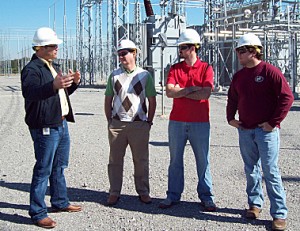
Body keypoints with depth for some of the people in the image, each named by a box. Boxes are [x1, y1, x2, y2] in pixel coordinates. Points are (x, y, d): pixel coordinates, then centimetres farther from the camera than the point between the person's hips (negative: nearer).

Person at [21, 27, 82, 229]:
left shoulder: (54, 66, 17)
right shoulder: (32, 69, -13)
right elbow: (29, 92, -31)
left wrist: (74, 82, 4)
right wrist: (54, 85, -46)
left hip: (61, 123, 9)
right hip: (45, 127, -9)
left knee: (59, 166, 18)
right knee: (43, 170, -5)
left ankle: (60, 202, 32)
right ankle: (38, 213, 3)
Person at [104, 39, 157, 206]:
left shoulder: (144, 75, 3)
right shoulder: (114, 75, 8)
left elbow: (152, 100, 6)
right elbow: (108, 100, 12)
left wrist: (149, 122, 2)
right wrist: (110, 121, 6)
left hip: (139, 124, -1)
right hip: (117, 124, 2)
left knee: (141, 160, 5)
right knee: (115, 160, 6)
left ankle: (143, 192, 18)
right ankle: (114, 192, 16)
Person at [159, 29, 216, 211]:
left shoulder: (206, 68, 0)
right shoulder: (175, 69, 8)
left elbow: (205, 94, -14)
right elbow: (169, 92, -6)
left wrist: (180, 91, -8)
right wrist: (192, 89, -11)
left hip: (200, 122, -2)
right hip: (177, 121, 3)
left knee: (203, 161, 5)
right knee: (175, 160, 9)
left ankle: (206, 196, 16)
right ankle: (173, 195, 19)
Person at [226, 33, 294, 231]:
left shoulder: (270, 71, -9)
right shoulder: (239, 76, 11)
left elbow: (287, 97, -13)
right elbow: (232, 99, 24)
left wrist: (274, 122, -13)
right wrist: (230, 118, 10)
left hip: (266, 131, -6)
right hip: (245, 131, 6)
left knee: (270, 172, -6)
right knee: (251, 170, 13)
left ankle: (279, 214, 1)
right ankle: (255, 203, 28)